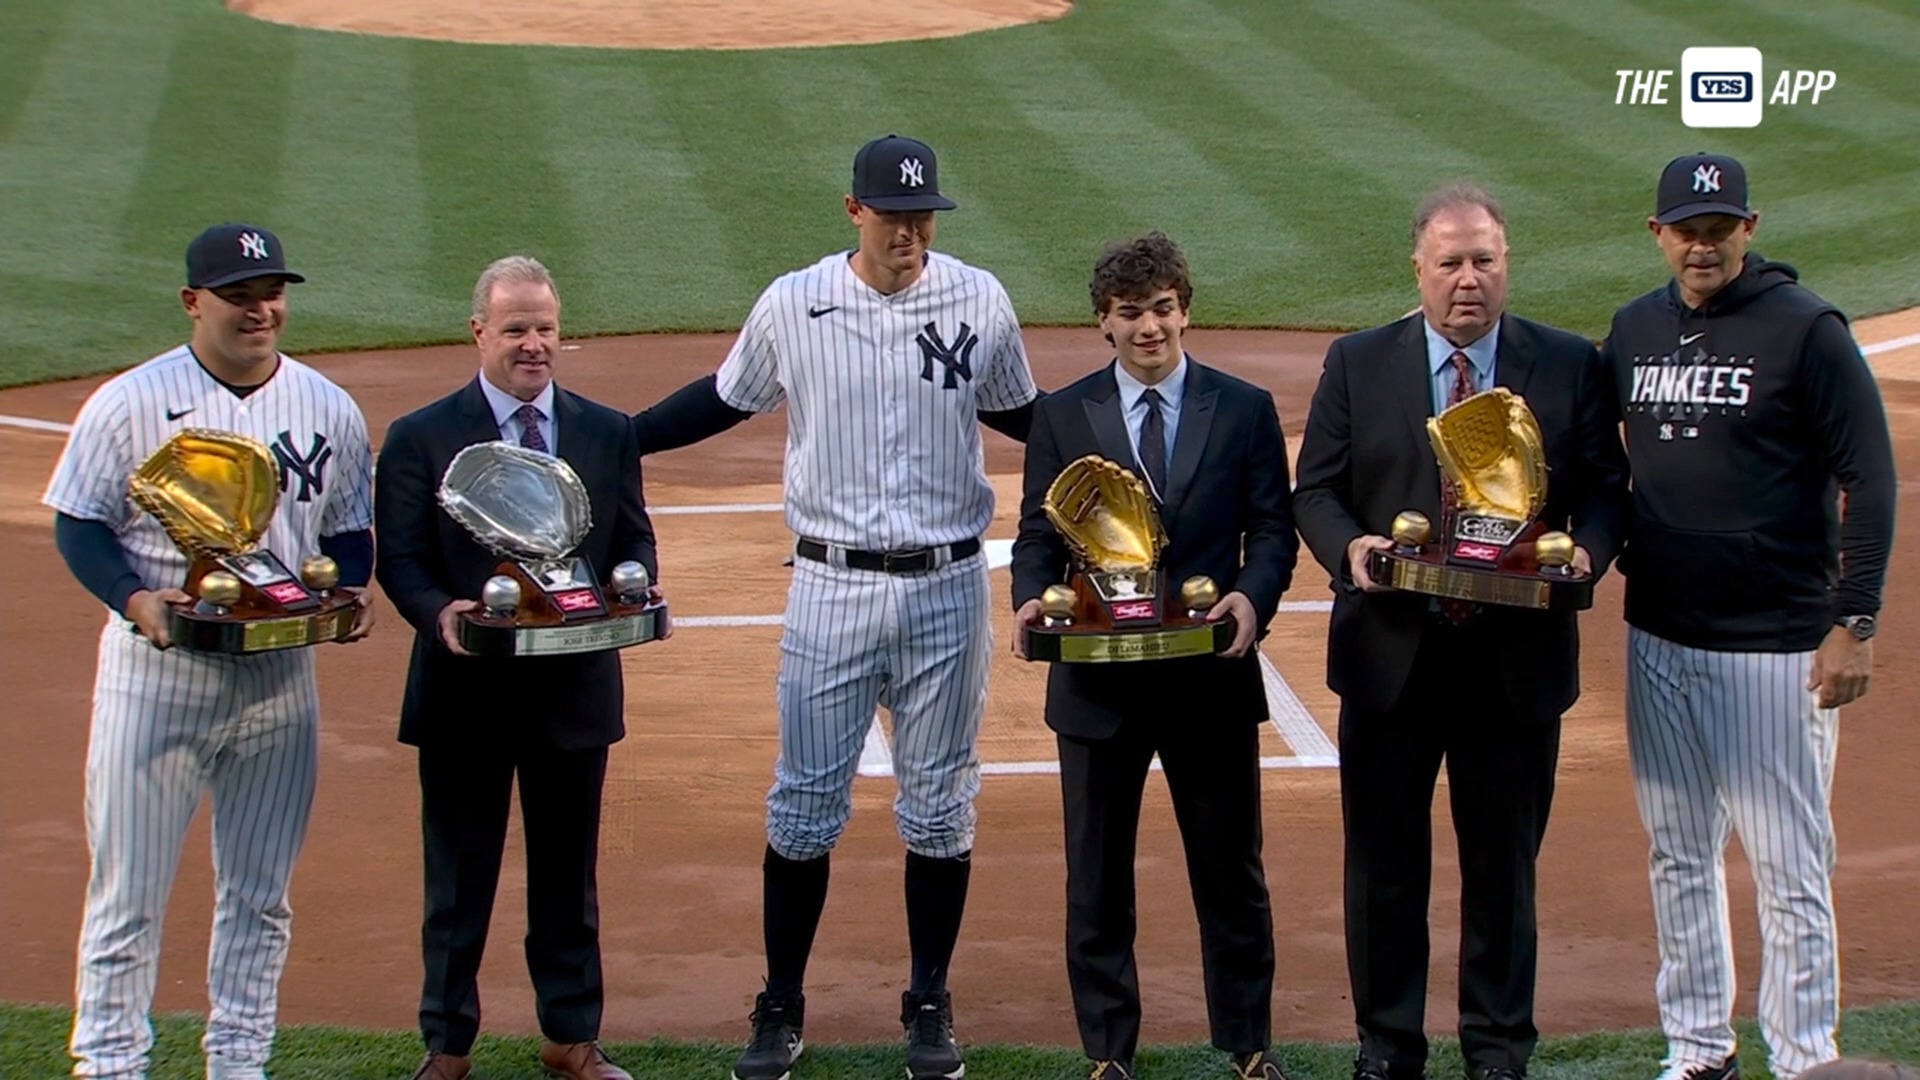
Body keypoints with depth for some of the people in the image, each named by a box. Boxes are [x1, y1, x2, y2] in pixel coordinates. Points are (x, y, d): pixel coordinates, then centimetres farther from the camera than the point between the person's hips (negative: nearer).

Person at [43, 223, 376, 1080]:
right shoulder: (131, 402, -4)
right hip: (156, 672, -3)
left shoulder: (330, 410, 7)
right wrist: (134, 600, -20)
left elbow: (349, 529, 14)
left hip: (281, 677, 4)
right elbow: (79, 524, -3)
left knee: (259, 892, 11)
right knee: (128, 888, 1)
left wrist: (349, 594, -7)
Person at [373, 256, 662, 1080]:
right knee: (458, 879, 8)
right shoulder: (421, 438, -2)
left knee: (568, 874, 13)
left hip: (575, 686, 3)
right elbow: (400, 557, -5)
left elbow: (634, 542, 8)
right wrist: (439, 611, -25)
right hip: (465, 689, -2)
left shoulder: (608, 433, 6)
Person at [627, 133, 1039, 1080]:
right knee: (804, 802, 4)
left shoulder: (980, 302, -1)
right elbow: (726, 399, 12)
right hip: (831, 586, 0)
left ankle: (929, 1004, 22)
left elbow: (1018, 414, 14)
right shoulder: (791, 306, -3)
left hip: (947, 586, 1)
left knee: (939, 805, 9)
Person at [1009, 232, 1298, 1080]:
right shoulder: (1062, 416, 4)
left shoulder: (1244, 410, 3)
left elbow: (1271, 527, 1)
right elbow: (1038, 534, 4)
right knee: (1097, 878, 8)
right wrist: (1031, 600, -16)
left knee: (1231, 873, 10)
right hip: (1097, 680, 0)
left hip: (1212, 676, 0)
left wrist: (1253, 596, -18)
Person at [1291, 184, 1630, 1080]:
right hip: (1391, 652, 0)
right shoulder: (1358, 364, 3)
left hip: (1519, 658, 0)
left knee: (1504, 862, 10)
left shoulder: (1571, 367, 2)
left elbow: (1606, 490, 4)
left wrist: (1587, 552, -17)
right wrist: (1349, 547, -17)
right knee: (1384, 860, 8)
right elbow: (1315, 491, 3)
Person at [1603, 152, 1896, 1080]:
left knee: (1790, 867, -1)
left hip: (1777, 644, -6)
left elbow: (1868, 479, -9)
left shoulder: (1805, 328, -8)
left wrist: (1854, 622, -13)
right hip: (1657, 638, 6)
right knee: (1678, 857, 14)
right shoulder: (1634, 329, 8)